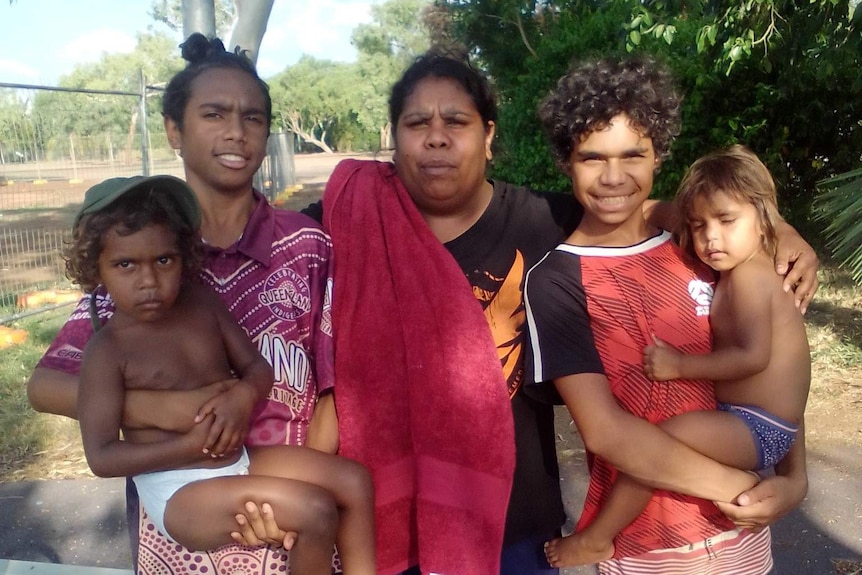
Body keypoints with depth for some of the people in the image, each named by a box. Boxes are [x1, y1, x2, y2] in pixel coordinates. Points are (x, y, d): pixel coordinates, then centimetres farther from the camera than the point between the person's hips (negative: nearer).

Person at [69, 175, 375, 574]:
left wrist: (243, 396, -16)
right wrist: (192, 446, -22)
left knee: (355, 481, -3)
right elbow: (101, 457, -15)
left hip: (239, 461, 7)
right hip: (179, 494, -6)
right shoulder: (106, 352, -15)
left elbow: (258, 367, 7)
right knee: (316, 511, -21)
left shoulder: (202, 303, 1)